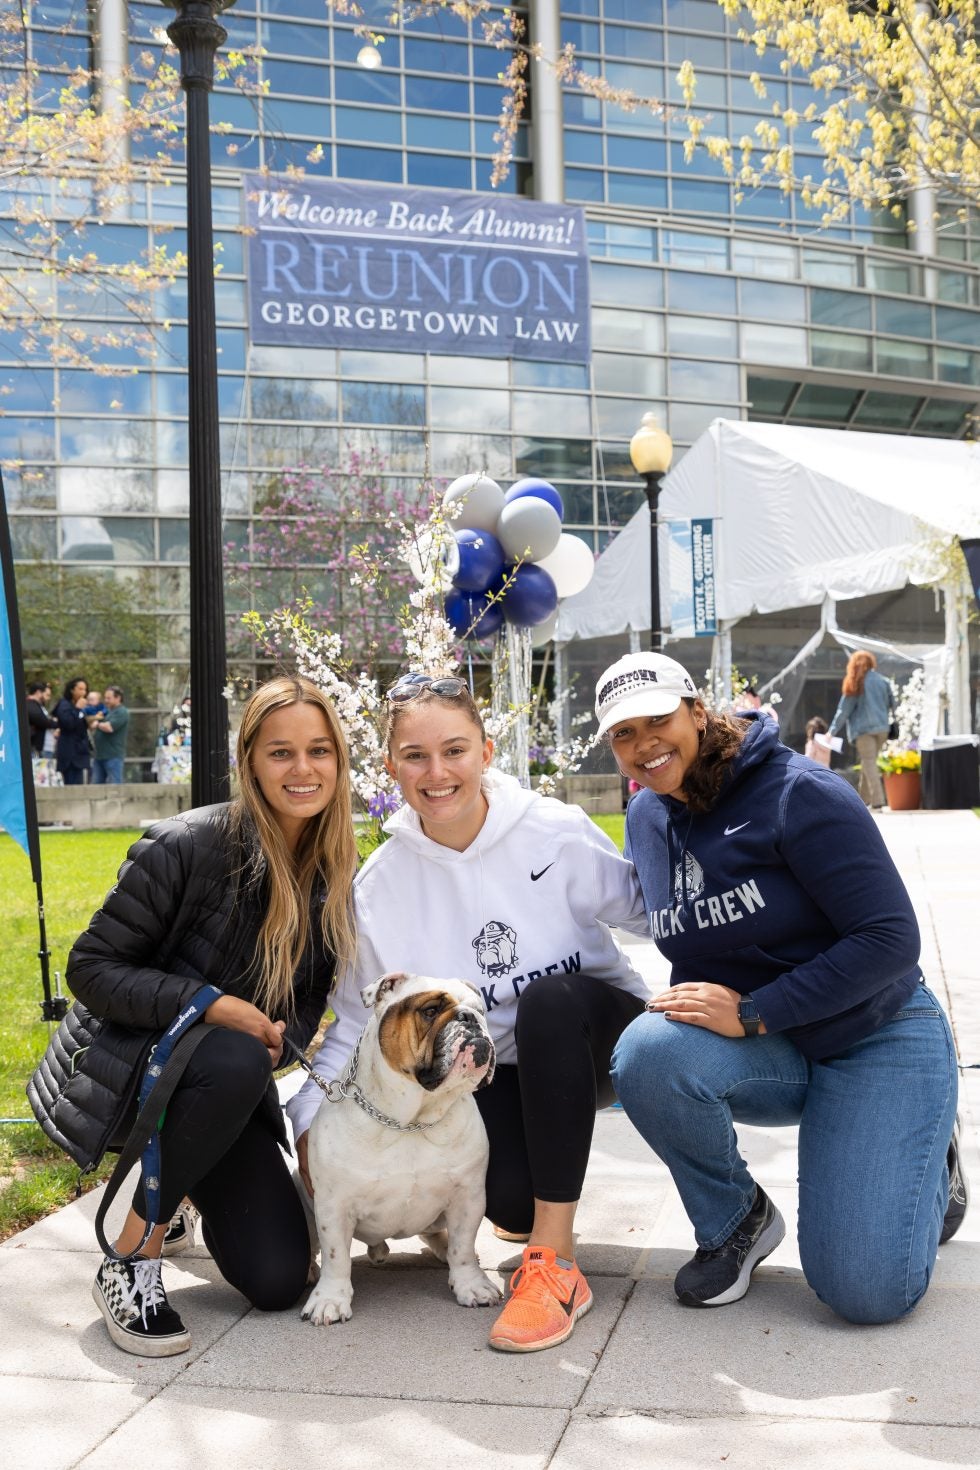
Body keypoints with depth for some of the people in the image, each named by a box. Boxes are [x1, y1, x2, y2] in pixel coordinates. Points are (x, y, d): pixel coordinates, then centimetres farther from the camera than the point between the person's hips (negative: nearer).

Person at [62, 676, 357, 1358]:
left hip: (232, 1086, 5)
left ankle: (190, 1183, 26)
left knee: (278, 1281, -6)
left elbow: (311, 997, 7)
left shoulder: (338, 872, -4)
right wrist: (211, 1005, -28)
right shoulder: (187, 847, -21)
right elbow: (91, 968, -17)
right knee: (236, 1061, -39)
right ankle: (130, 1262, -20)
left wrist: (282, 1035, -16)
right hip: (138, 1066, -5)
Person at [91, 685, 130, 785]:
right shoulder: (107, 711, 19)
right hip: (99, 755, 9)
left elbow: (109, 727, -21)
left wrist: (97, 724, -2)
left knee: (114, 787, -7)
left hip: (113, 755, -9)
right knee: (96, 784, 7)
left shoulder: (122, 712, -8)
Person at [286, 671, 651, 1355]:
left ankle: (555, 1260, -29)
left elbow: (647, 908, -1)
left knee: (548, 999, -36)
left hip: (594, 1034, -1)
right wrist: (308, 1121, -8)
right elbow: (357, 1024, 0)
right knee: (511, 1199, -28)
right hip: (493, 1067, 1)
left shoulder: (556, 832, -15)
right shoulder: (380, 885, -9)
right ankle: (539, 1200, 15)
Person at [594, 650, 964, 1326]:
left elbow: (891, 939, -23)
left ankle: (926, 1166, 18)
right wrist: (693, 1005, -3)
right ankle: (734, 1221, -2)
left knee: (867, 1291, -17)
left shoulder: (799, 794, -19)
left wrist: (752, 1013, -26)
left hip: (877, 1041, -4)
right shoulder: (647, 819, 2)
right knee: (648, 1052, -30)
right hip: (770, 1056, 5)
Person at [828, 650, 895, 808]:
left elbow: (844, 710, -2)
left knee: (869, 763, -6)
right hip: (882, 728, 5)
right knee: (870, 762, 14)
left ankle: (877, 800, -18)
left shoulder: (856, 684, -2)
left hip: (864, 729, -4)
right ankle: (864, 799, 19)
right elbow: (892, 704, 11)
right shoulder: (882, 681, 8)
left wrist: (832, 730, 1)